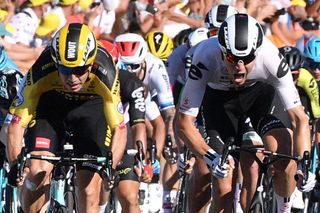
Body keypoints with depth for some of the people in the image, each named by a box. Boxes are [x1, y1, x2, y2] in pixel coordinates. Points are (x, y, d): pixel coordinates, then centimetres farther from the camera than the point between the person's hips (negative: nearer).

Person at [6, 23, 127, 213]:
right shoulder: (42, 71, -36)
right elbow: (17, 123, -32)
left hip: (92, 105, 0)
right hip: (51, 102, 0)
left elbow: (119, 129, -34)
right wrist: (15, 164, -46)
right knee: (37, 172, -21)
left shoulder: (104, 72, -37)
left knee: (89, 191, -10)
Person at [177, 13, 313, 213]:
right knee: (223, 189, -11)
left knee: (285, 163, -24)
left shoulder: (270, 57, -36)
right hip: (218, 98, 0)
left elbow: (299, 118, -31)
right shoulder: (205, 58, -37)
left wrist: (304, 165, -44)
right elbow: (185, 120, -31)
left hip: (259, 92, 0)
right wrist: (210, 157, -45)